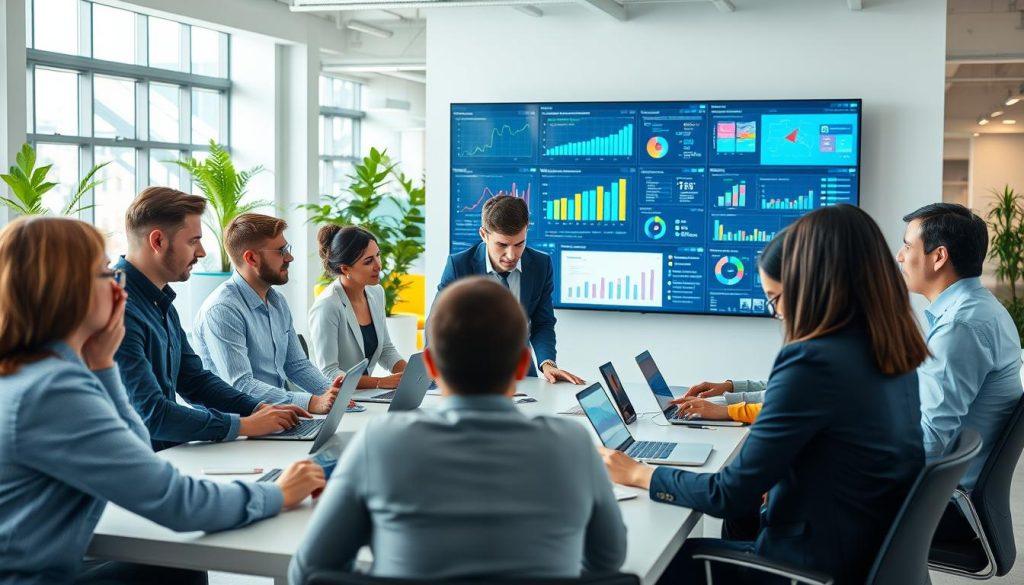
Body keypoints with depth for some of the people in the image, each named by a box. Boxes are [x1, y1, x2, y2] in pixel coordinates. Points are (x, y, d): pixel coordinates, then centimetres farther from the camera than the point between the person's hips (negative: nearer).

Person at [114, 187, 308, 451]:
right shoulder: (119, 311, -20)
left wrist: (260, 409, 5)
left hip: (167, 454, 9)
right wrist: (245, 425, -17)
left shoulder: (162, 305, 14)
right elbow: (151, 413, -24)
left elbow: (194, 378, 20)